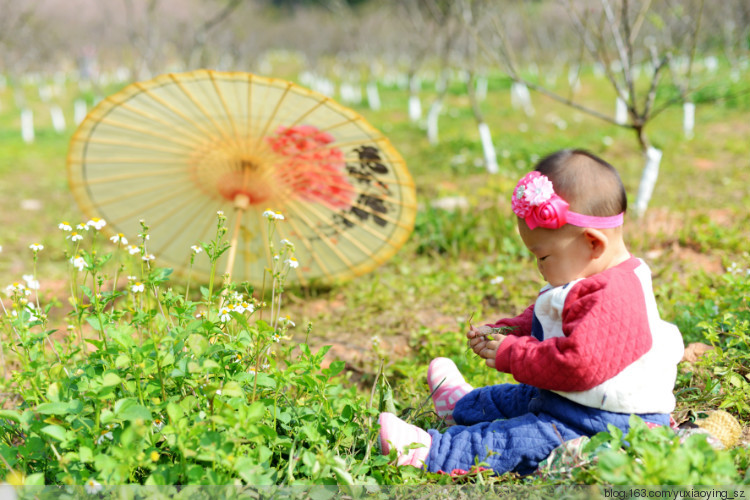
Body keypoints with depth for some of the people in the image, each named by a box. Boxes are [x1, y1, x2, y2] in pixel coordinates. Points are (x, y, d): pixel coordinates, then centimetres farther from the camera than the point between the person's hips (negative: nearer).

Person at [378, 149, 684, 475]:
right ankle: (463, 405, 53)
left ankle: (430, 454, -24)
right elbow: (538, 319, 21)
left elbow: (577, 364, -35)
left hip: (606, 424, -12)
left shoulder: (610, 298, -29)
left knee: (516, 441, -19)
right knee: (516, 399, 30)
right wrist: (503, 333, 3)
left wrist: (511, 355, -23)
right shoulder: (596, 281, 10)